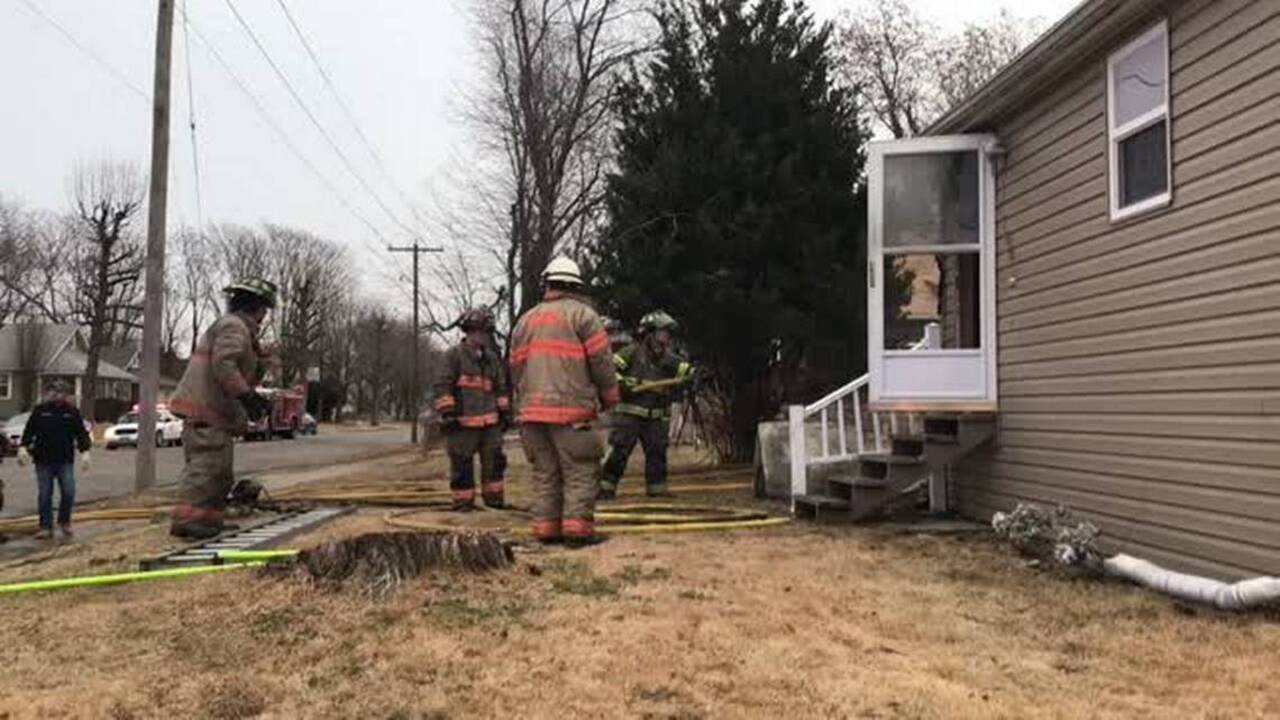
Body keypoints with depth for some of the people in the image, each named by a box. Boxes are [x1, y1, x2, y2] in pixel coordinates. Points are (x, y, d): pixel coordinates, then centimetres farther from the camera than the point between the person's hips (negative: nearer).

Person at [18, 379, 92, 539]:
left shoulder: (72, 411, 5)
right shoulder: (39, 411, 4)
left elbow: (81, 433, 5)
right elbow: (29, 431, 4)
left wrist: (85, 451, -6)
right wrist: (23, 447, -11)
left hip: (65, 461, 0)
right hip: (43, 461, 0)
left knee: (69, 493, -7)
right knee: (44, 495, 3)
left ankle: (64, 521, 14)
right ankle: (46, 527, 11)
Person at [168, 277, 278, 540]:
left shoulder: (238, 328, 25)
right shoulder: (233, 326, -9)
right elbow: (224, 365, -24)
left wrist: (255, 399, 21)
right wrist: (247, 395, -27)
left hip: (214, 412, 11)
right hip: (204, 411, -11)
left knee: (221, 472, 15)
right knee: (205, 466, -15)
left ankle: (210, 520, 19)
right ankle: (185, 520, -19)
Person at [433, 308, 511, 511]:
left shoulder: (492, 359, 15)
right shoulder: (454, 355, -4)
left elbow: (501, 388, 21)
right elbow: (442, 386, -9)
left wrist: (505, 412, 15)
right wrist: (447, 414, -16)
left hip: (490, 422, 6)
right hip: (463, 423, -5)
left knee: (494, 461, 6)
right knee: (462, 464, 0)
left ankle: (494, 499, 16)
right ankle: (463, 503, 8)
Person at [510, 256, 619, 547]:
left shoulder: (527, 319, 17)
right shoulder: (582, 314, -1)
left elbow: (516, 366, 17)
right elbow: (601, 361, -4)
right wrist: (610, 397, 9)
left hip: (532, 409, 6)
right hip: (571, 408, -5)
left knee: (545, 471, 11)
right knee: (579, 471, -2)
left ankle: (546, 526, 10)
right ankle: (577, 526, -8)